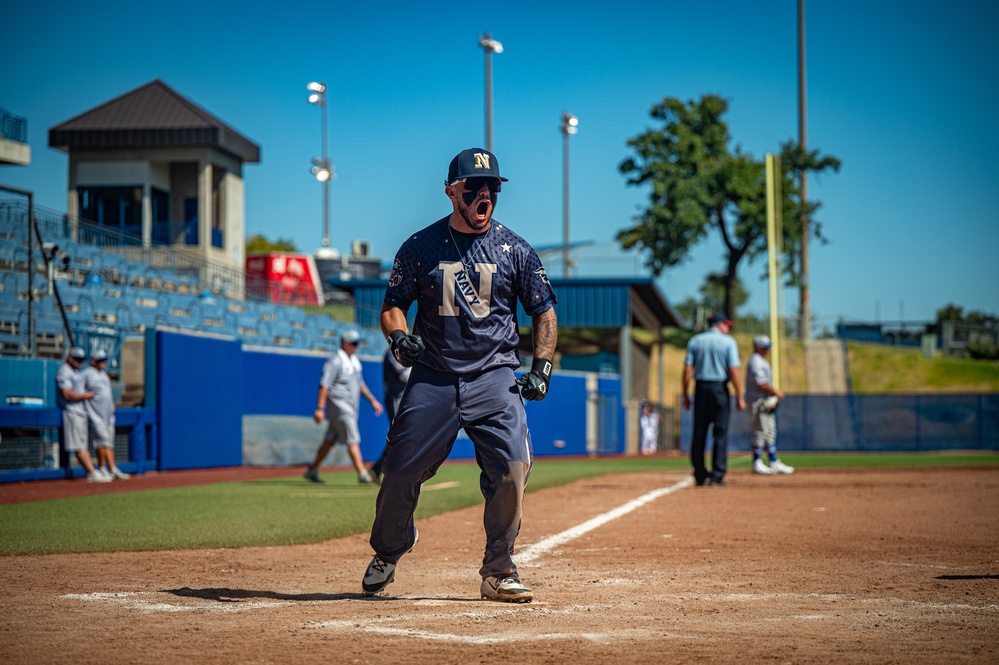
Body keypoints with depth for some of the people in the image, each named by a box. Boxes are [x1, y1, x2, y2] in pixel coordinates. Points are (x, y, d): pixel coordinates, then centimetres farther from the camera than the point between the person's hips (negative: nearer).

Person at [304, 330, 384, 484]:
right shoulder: (335, 361, -13)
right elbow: (324, 385, -17)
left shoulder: (354, 361, 16)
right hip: (340, 407, -9)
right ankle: (362, 474, -12)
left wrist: (372, 400, 20)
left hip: (350, 408, 9)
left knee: (330, 441, 11)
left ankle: (312, 471, 18)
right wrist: (320, 408, -23)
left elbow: (360, 384, 26)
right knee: (353, 440, -11)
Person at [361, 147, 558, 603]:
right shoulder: (420, 247, 5)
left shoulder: (514, 250, 6)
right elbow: (393, 305, 11)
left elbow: (544, 313, 12)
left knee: (512, 468, -15)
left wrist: (541, 369, 0)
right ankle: (386, 555, 23)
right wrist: (398, 336, -11)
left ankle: (498, 573, 0)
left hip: (495, 377, 0)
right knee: (401, 470, -3)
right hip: (432, 377, 0)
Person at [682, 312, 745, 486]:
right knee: (720, 433, 1)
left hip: (700, 389, 3)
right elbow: (733, 370, -8)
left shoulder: (695, 341, 7)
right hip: (719, 389, -3)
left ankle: (700, 475, 10)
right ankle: (717, 476, -3)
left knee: (699, 433, 8)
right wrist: (739, 397, -6)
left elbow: (687, 369, 1)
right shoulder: (728, 342, -2)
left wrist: (686, 395, 6)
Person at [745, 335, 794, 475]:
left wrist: (775, 392, 6)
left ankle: (774, 462, 14)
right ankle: (757, 463, -4)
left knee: (770, 432, 11)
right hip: (758, 401, -11)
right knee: (760, 431, -8)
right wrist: (776, 392, -11)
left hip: (766, 401, 11)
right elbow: (761, 384, -21)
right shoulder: (755, 361, -14)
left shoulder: (762, 361, 20)